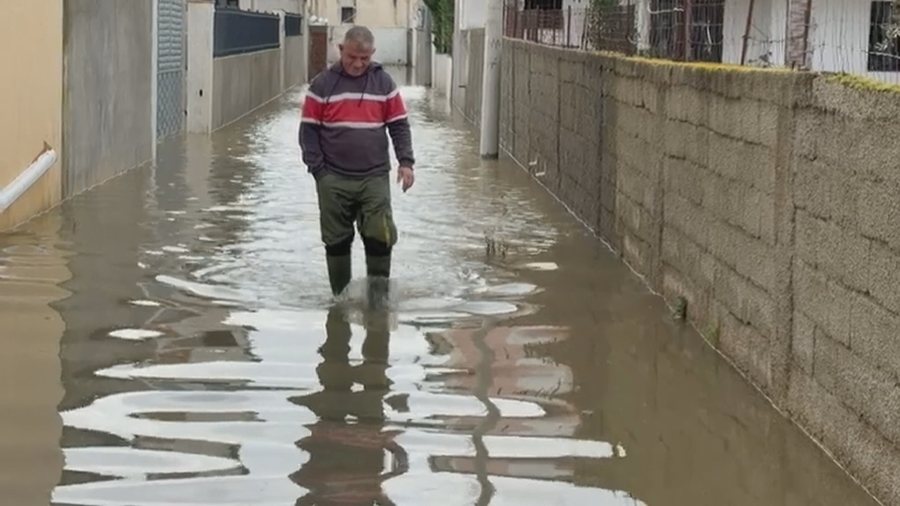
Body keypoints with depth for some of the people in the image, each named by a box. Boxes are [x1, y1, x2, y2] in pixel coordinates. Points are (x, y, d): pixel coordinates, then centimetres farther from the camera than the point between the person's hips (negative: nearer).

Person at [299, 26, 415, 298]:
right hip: (333, 180, 0)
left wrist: (406, 161, -4)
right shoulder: (322, 84, 1)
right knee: (336, 241, 6)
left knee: (380, 237, -6)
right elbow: (309, 130, 2)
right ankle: (341, 296, 17)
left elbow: (399, 125, 8)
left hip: (375, 178, 1)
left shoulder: (384, 83, 6)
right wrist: (318, 169, -5)